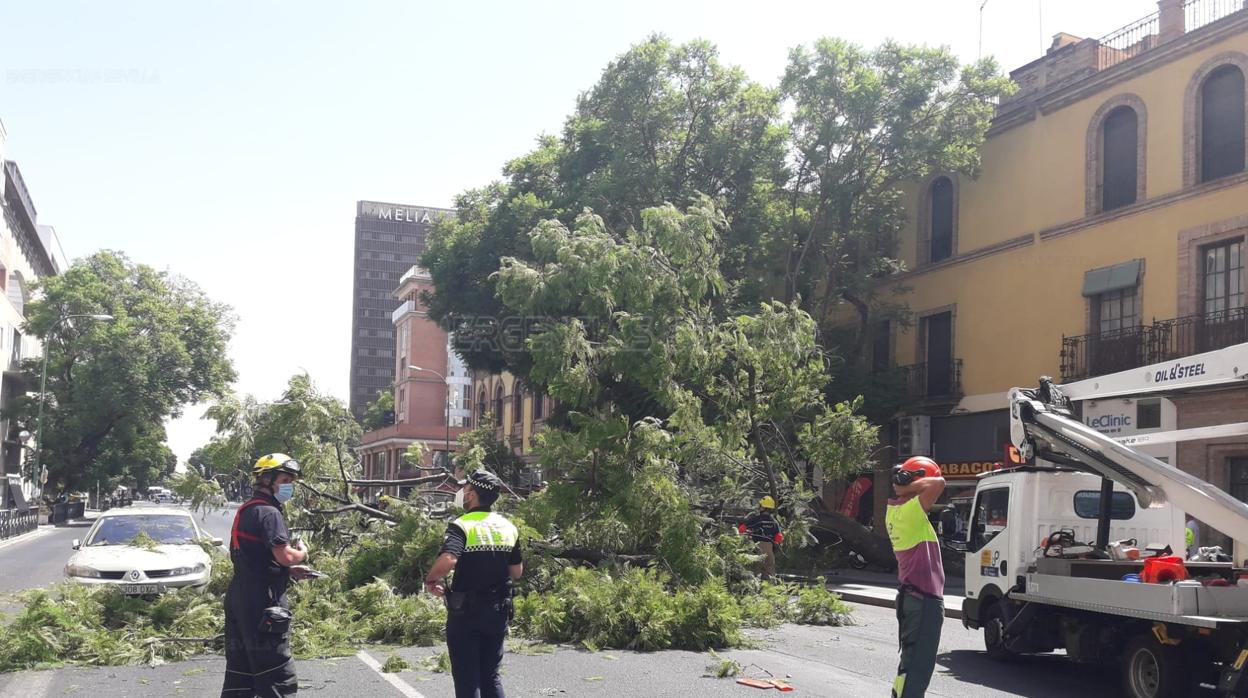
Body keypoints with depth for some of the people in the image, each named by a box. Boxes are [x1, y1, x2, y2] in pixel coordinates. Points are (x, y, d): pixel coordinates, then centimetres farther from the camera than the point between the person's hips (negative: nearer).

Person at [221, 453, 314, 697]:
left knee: (239, 674, 14)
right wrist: (302, 553, -2)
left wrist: (290, 571, 13)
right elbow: (285, 556, -23)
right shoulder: (268, 512, -14)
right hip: (261, 602, -10)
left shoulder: (246, 510, 17)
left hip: (239, 597, 10)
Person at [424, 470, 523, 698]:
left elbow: (447, 560, -32)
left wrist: (431, 580, -14)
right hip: (498, 611, 5)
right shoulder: (508, 527, 5)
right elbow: (517, 572, 10)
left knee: (466, 678, 3)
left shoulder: (462, 526, -14)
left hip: (466, 612, -5)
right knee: (491, 676, 15)